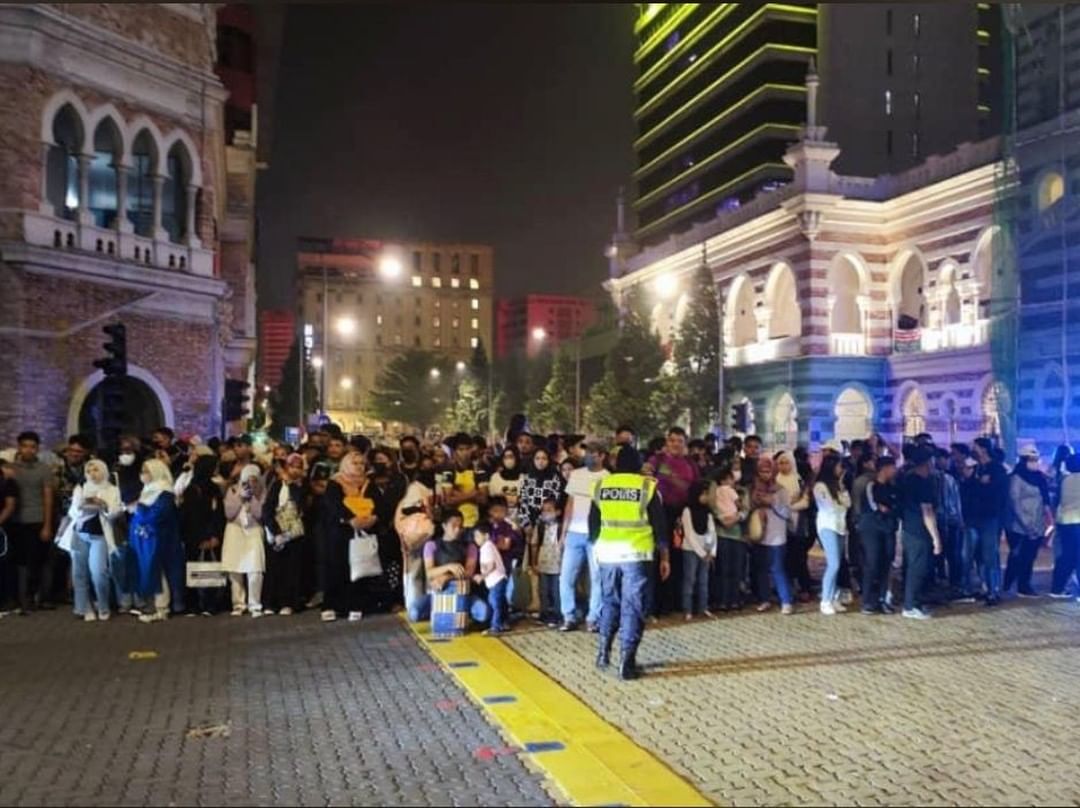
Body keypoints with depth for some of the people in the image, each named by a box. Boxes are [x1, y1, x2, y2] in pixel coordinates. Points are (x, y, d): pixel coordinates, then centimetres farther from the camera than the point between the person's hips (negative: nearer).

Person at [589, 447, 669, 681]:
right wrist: (664, 557, 6)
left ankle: (603, 652, 21)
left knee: (610, 601, 20)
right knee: (632, 606, 2)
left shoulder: (601, 485, 6)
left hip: (608, 553, 3)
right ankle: (626, 663, 2)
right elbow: (659, 525, -1)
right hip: (636, 554, -3)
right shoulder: (647, 486, -2)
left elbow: (593, 524, 11)